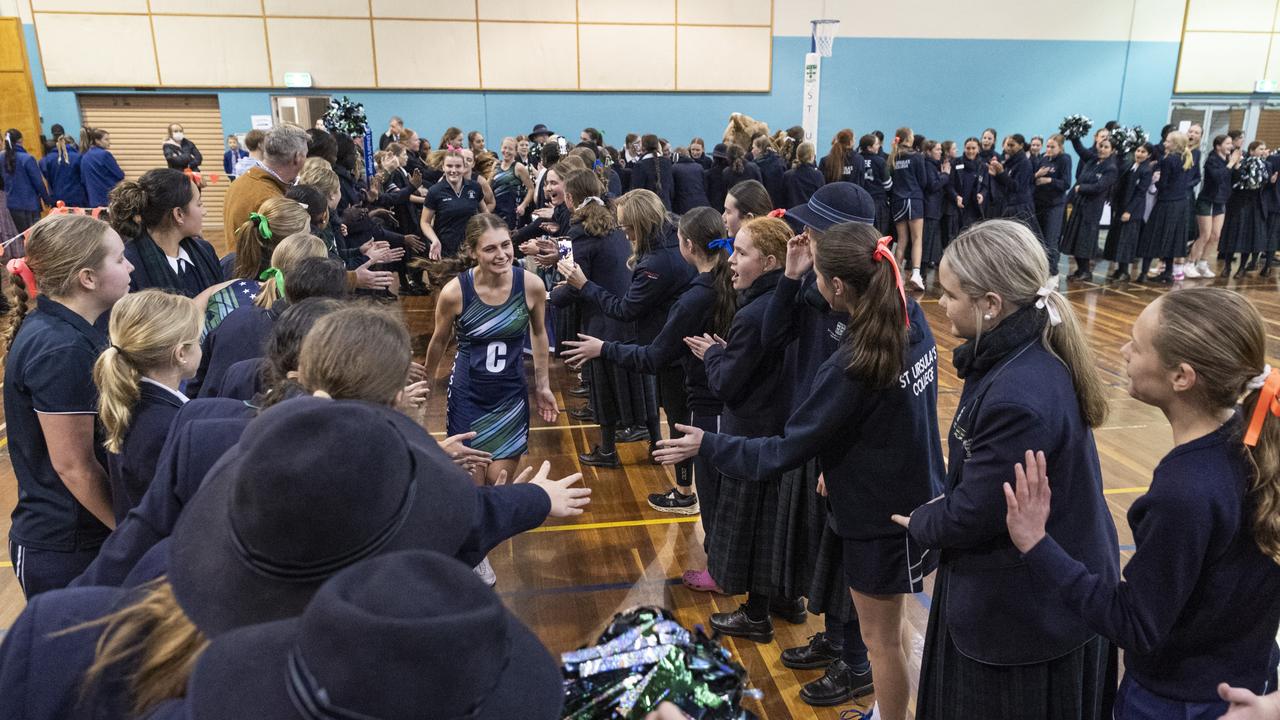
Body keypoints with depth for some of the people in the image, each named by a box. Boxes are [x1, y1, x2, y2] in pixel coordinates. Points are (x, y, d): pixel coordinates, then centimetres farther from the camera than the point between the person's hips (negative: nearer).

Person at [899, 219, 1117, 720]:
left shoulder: (1018, 397, -33)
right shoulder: (1021, 355, -2)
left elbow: (974, 514, -24)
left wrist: (920, 524, -6)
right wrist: (939, 509, 0)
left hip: (1032, 609, -9)